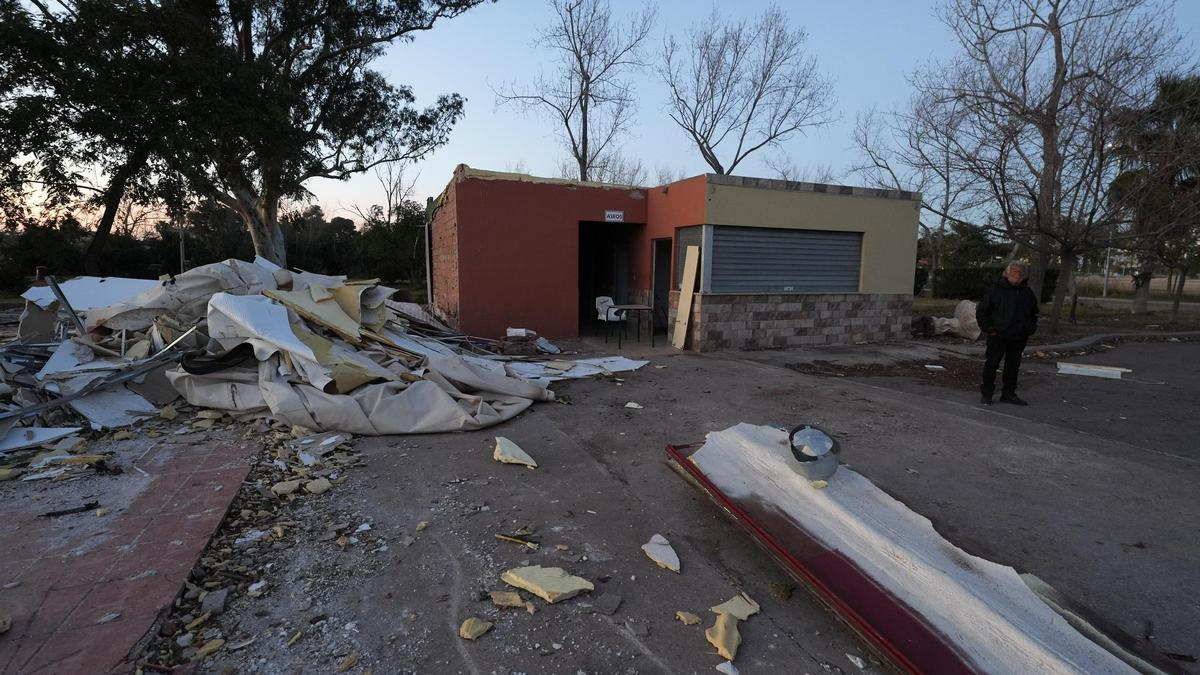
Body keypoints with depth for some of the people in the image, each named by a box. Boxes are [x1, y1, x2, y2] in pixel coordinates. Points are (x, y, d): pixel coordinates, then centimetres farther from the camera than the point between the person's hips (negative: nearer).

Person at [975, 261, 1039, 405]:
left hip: (1019, 338, 5)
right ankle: (987, 393, 8)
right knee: (992, 364, -2)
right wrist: (988, 328, -8)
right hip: (998, 336, -5)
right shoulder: (996, 289, -4)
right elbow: (981, 311, -2)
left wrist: (1031, 328, 13)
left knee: (1013, 365, 10)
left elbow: (1034, 313, 27)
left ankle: (1008, 393, 19)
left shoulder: (1027, 292, 12)